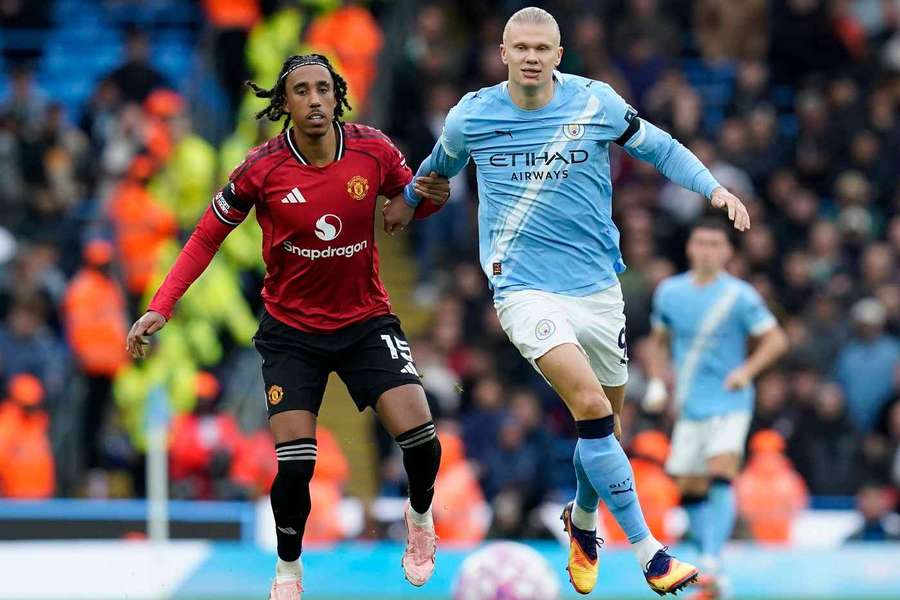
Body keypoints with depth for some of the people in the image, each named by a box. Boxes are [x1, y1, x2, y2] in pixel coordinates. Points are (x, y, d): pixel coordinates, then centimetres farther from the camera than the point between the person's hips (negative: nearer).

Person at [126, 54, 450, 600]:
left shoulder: (373, 149, -12)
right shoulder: (263, 167, -16)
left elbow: (409, 201, 8)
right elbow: (207, 237, -4)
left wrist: (431, 197, -17)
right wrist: (161, 308, -12)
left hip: (367, 320, 1)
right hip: (292, 331, -1)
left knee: (420, 437, -15)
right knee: (295, 465, -11)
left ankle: (420, 514, 20)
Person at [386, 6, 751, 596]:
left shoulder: (595, 103, -3)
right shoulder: (472, 116, -1)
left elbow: (659, 147, 10)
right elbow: (442, 161, 22)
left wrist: (714, 188, -3)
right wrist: (410, 198, 37)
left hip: (597, 286, 3)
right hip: (525, 287, -3)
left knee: (604, 427, 11)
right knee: (591, 405, -22)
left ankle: (582, 521, 43)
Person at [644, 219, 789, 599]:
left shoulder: (739, 296, -7)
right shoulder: (669, 292, 6)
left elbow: (776, 340, -7)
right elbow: (659, 341, 20)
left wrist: (747, 370, -22)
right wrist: (656, 383, 6)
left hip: (729, 405, -5)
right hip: (689, 407, 5)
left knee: (721, 478, -22)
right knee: (690, 492, 6)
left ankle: (711, 565, -28)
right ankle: (709, 564, 18)